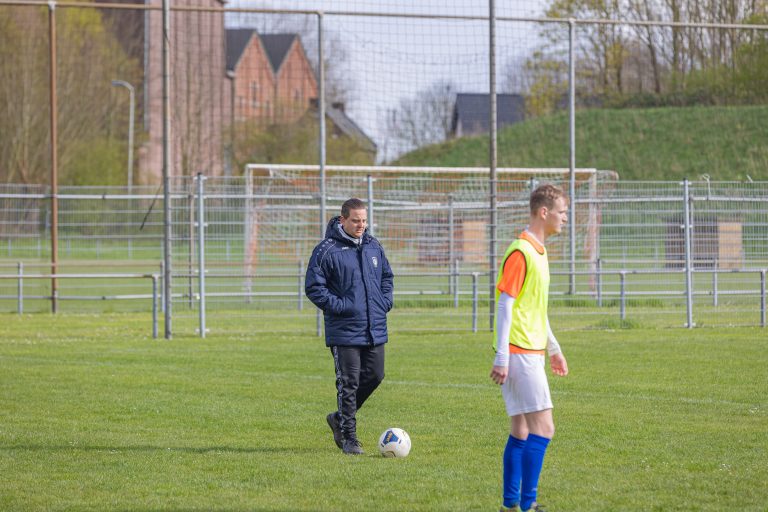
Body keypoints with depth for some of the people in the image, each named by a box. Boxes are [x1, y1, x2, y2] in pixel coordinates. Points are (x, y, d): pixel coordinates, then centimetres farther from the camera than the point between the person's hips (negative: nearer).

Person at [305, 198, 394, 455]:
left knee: (375, 375, 8)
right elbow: (313, 287, -9)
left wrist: (384, 302, 6)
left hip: (375, 329, 6)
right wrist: (338, 306, -16)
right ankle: (348, 437, 5)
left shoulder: (374, 246, 9)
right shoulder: (327, 250, -10)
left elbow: (387, 277, 22)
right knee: (348, 383, -4)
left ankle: (341, 417, 27)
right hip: (345, 330, -6)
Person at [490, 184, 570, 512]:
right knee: (543, 427, -12)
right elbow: (504, 306, -17)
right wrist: (501, 357, -20)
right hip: (519, 354, -10)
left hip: (531, 354, 10)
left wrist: (553, 349, 27)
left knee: (521, 430, 11)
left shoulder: (538, 252, 15)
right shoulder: (520, 252, -15)